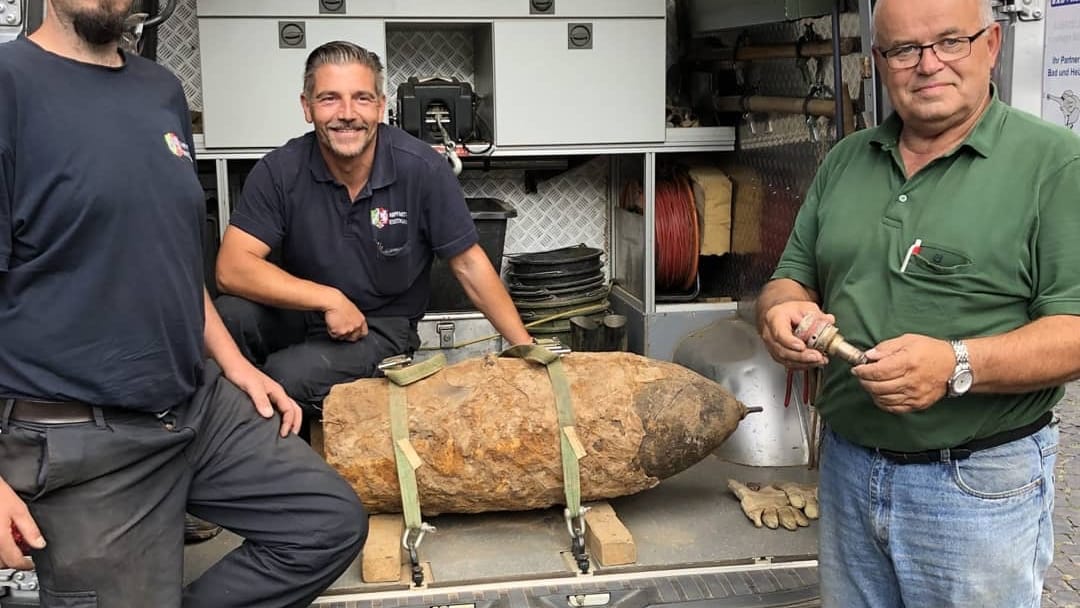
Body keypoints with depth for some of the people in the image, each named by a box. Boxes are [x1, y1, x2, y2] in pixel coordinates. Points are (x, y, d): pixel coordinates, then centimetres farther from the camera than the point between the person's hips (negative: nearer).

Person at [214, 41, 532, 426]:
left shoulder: (422, 169, -16)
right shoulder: (279, 172, -13)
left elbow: (468, 264, -8)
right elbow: (231, 268, -19)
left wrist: (527, 349, -8)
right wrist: (330, 299, -26)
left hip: (382, 326, -2)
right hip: (302, 313, 2)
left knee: (288, 376, -30)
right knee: (229, 316, -28)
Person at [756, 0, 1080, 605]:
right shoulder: (846, 161, 9)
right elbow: (794, 278, 12)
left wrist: (958, 365, -29)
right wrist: (783, 309, -11)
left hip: (980, 484, -4)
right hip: (849, 468, 5)